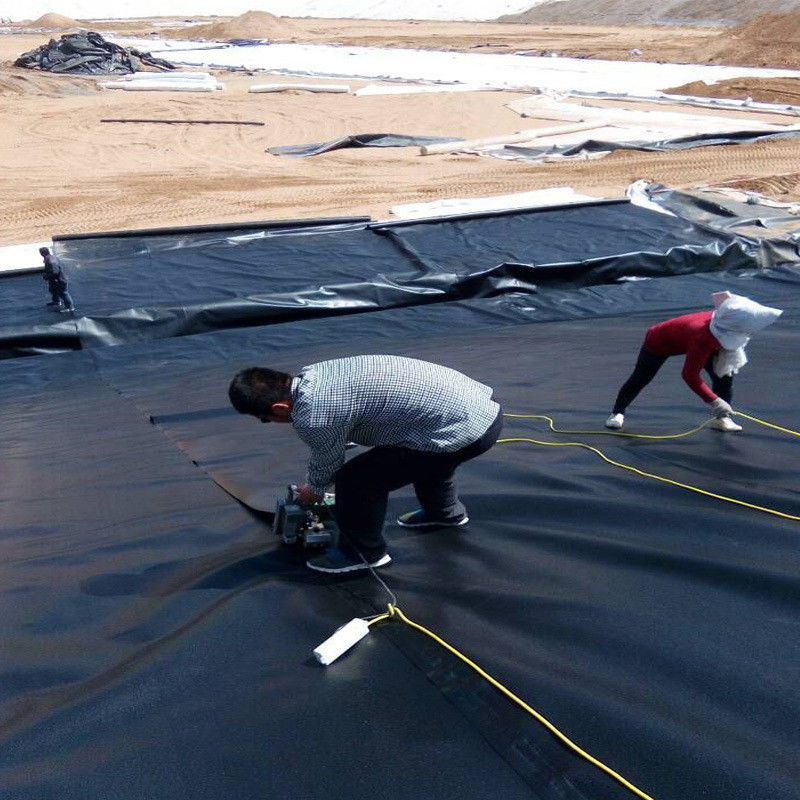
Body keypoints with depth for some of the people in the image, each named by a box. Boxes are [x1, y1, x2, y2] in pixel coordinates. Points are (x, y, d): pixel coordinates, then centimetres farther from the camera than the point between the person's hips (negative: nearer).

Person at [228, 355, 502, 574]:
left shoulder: (312, 417, -19)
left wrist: (314, 491, 26)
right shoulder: (313, 371, 7)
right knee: (427, 457, 39)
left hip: (465, 431, -9)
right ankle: (445, 512, 61)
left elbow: (327, 463, 3)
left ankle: (364, 553, 20)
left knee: (356, 480, -2)